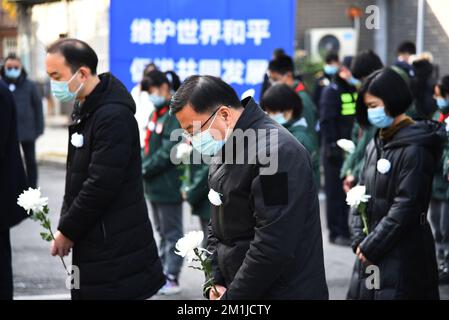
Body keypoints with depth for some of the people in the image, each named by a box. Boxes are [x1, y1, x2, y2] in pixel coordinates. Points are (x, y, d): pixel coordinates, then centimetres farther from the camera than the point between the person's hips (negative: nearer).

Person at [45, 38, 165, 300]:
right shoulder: (85, 108, 11)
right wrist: (66, 224, 10)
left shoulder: (114, 116, -20)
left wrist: (68, 231, -13)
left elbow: (101, 185, -22)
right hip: (94, 241, 9)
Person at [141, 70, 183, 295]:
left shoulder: (176, 115, -15)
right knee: (162, 232, 17)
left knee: (171, 234, -2)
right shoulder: (157, 114, 14)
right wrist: (141, 165, -1)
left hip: (168, 186, -9)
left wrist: (145, 168, -18)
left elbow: (169, 151, -22)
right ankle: (162, 273, 25)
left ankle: (172, 279, 3)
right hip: (155, 186, 9)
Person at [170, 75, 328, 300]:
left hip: (282, 291, -8)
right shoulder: (224, 150, 11)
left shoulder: (277, 152, -21)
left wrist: (231, 297, -17)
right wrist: (214, 281, 4)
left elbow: (274, 246, -24)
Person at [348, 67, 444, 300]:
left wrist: (370, 246, -14)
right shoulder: (376, 145, 11)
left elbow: (406, 206, -17)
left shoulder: (414, 149, -14)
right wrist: (359, 240, 1)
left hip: (404, 256, -8)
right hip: (369, 253, 8)